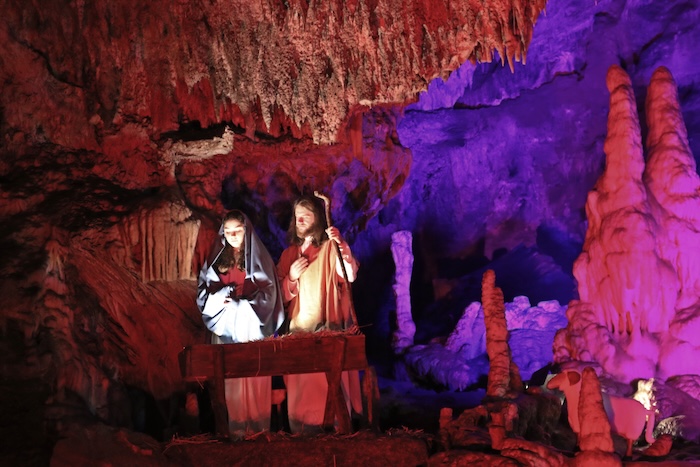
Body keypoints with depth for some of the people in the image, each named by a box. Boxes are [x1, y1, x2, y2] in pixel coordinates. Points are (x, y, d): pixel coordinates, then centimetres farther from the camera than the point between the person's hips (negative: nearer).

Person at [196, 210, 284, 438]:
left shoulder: (259, 257, 1)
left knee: (254, 376, -3)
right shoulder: (216, 258, 9)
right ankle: (233, 426, 6)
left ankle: (257, 425, 5)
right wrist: (219, 297, -13)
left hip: (253, 327, -2)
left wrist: (241, 304, -16)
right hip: (225, 326, 2)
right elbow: (203, 290, 8)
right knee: (229, 376, -1)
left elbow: (268, 293, -5)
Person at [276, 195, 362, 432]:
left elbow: (350, 275, -16)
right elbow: (281, 296, 13)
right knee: (300, 382, 3)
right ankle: (302, 429, 11)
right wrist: (291, 278, -6)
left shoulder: (331, 248, 0)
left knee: (329, 379, -7)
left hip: (327, 329, -4)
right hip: (298, 329, 4)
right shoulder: (289, 254, 14)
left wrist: (340, 244, -25)